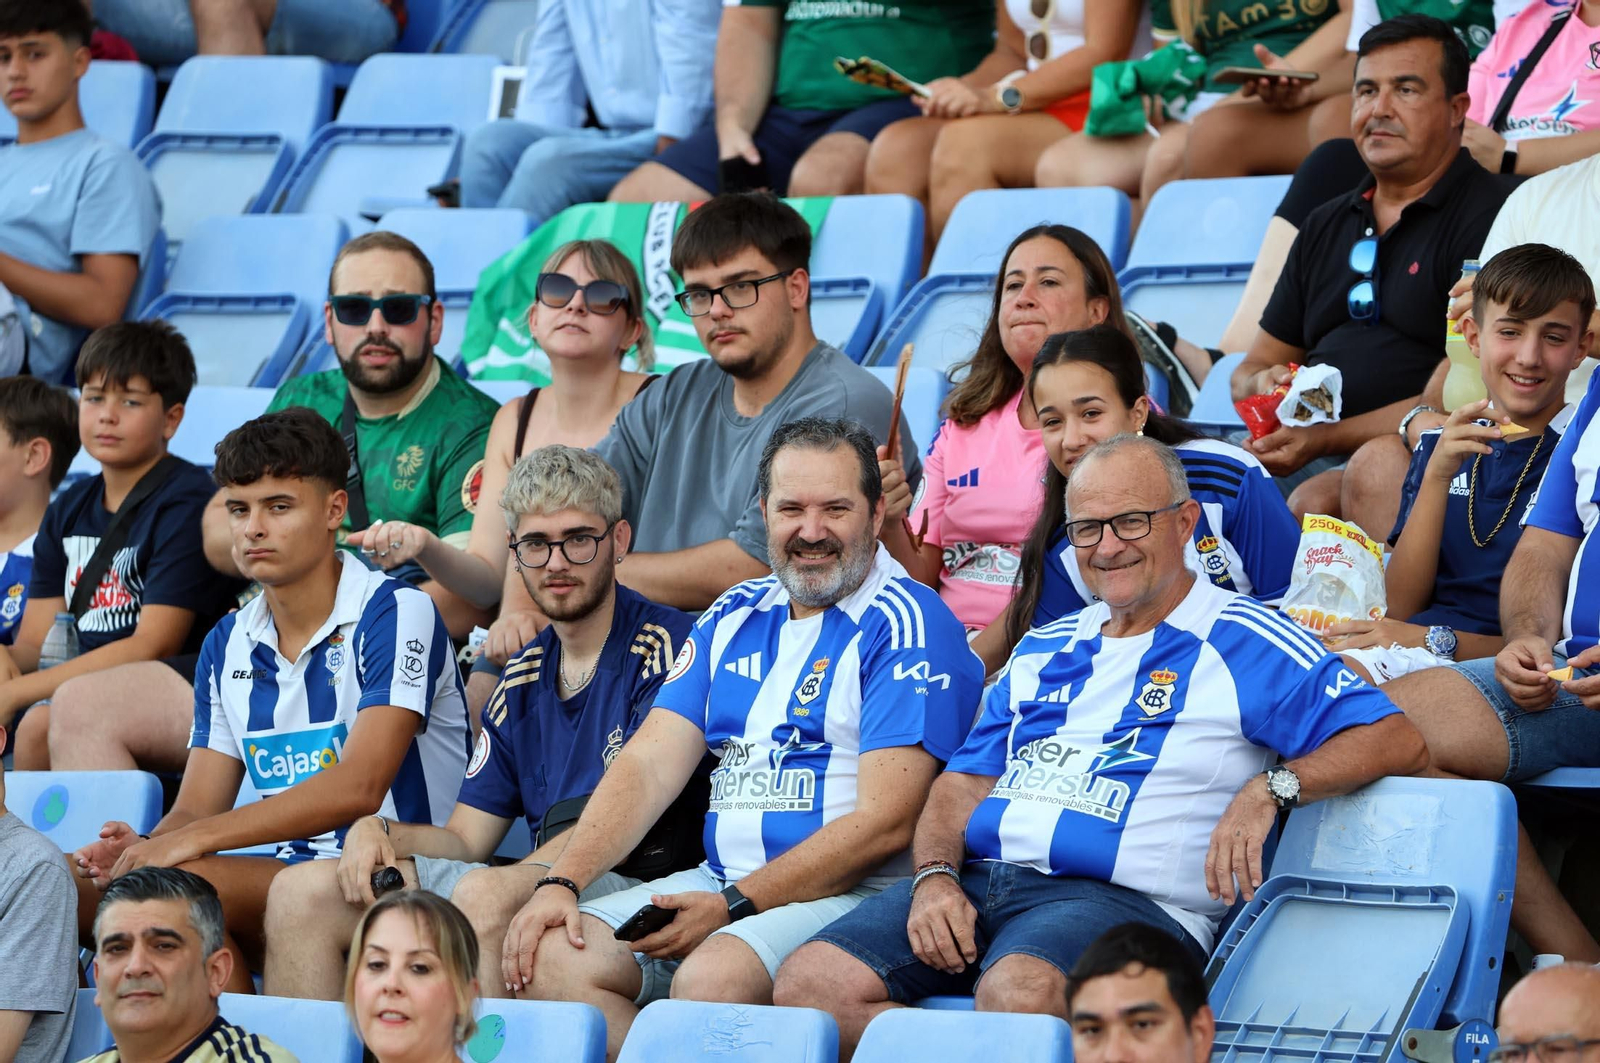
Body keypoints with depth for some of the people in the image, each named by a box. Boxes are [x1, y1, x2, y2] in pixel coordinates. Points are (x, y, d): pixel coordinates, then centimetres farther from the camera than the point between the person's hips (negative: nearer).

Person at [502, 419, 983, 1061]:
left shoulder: (906, 626, -5)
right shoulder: (735, 618, 17)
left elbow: (884, 823, -14)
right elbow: (648, 765, 12)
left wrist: (732, 907, -17)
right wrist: (562, 883, -5)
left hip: (851, 892, -7)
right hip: (719, 880, 7)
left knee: (712, 978, -35)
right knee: (550, 955, -14)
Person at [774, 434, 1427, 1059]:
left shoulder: (1245, 644, 6)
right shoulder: (1045, 649, 26)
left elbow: (1397, 742, -3)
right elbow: (964, 782, 23)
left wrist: (1271, 789, -19)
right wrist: (934, 876, 1)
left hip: (1123, 895, -6)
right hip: (978, 878, 7)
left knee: (1017, 992, -41)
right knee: (810, 983, -19)